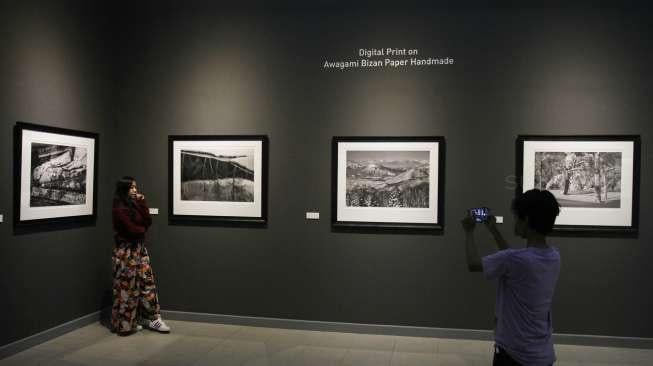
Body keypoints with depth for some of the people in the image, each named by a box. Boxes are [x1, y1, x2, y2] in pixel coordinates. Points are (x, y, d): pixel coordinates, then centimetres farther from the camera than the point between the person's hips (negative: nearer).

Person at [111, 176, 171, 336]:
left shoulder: (135, 205, 12)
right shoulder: (120, 209, -14)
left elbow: (148, 222, 2)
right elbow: (131, 229, -19)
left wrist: (142, 203, -5)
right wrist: (143, 229, 1)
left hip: (140, 248, 8)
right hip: (126, 251, -8)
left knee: (147, 283, 6)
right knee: (127, 287, 0)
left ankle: (152, 318, 12)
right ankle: (125, 325, 12)